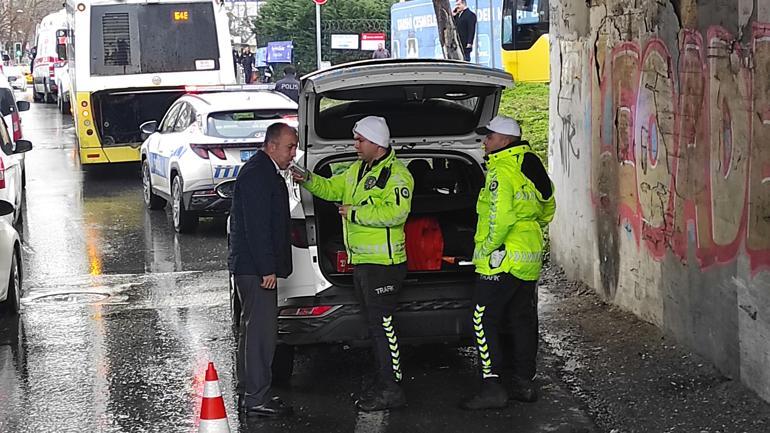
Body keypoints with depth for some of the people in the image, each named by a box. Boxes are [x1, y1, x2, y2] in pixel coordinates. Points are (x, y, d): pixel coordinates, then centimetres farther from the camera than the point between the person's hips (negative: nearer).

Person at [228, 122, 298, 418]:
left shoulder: (265, 172, 17)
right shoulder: (257, 174, -17)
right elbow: (256, 226, -22)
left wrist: (269, 266, 21)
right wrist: (267, 269, -22)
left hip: (251, 267, 11)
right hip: (254, 268, -11)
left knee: (253, 329, 16)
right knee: (261, 330, -8)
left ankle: (247, 393, 25)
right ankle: (255, 399, -4)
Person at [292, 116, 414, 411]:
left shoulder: (396, 174, -15)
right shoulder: (357, 170, 15)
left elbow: (396, 212, -27)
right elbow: (332, 188, 24)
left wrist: (355, 212, -22)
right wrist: (308, 180, 4)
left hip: (383, 263, -10)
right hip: (361, 261, 10)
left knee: (383, 324, -7)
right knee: (372, 323, 16)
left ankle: (391, 390, -3)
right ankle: (383, 379, 27)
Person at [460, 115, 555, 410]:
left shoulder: (501, 171, -16)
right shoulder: (531, 167, 13)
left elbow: (501, 217, -26)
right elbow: (547, 210, 24)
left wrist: (486, 248, -15)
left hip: (502, 261, -9)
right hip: (530, 260, 9)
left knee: (484, 322, -5)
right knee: (523, 322, 14)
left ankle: (492, 387, -8)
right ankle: (525, 383, 20)